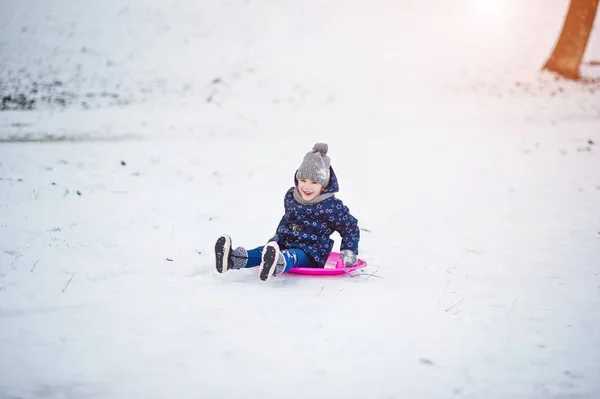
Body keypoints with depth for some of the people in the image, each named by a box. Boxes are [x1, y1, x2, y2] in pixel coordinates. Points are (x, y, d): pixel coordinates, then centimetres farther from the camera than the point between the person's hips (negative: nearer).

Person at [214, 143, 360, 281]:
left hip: (311, 255, -5)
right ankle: (233, 259, -57)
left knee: (293, 256, -41)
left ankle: (277, 265, -78)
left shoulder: (332, 206, -6)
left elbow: (351, 227, 3)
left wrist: (349, 251, -6)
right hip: (284, 245, 5)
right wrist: (277, 238, 34)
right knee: (262, 251, -27)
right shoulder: (291, 197, 12)